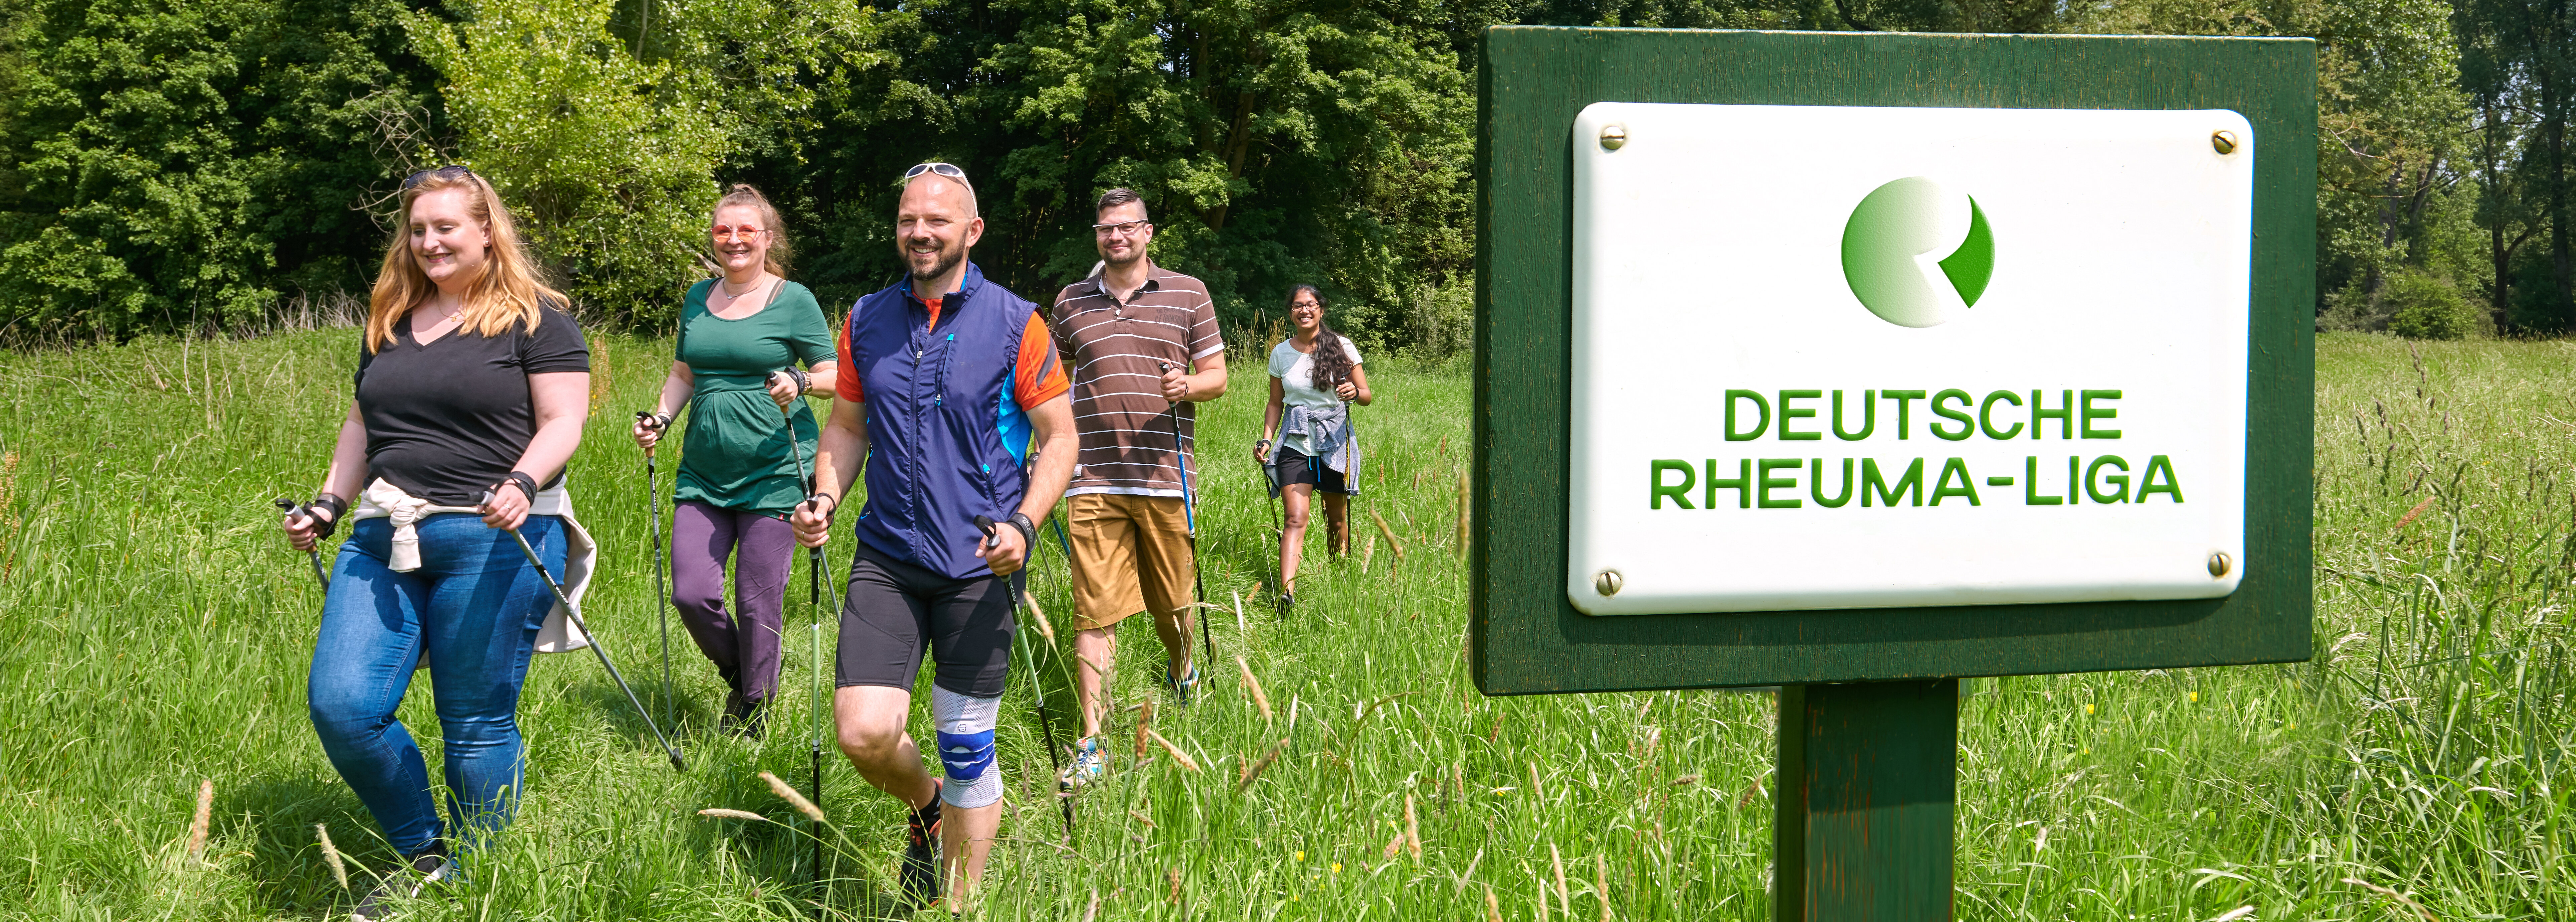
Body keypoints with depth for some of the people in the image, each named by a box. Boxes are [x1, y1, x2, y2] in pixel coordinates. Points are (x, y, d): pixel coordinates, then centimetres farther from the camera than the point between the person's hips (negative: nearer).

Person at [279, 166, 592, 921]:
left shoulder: (535, 321, 1)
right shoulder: (390, 325, 19)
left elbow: (562, 422, -6)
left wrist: (522, 483, -23)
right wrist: (329, 504, 16)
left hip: (492, 542, -6)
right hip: (384, 539, 6)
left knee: (478, 724, -2)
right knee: (341, 705, -7)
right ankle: (424, 855, 12)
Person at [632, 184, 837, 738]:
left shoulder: (794, 301, -2)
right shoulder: (697, 299, 12)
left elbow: (836, 375, 0)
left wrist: (801, 384, -20)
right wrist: (660, 419, 7)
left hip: (774, 472, -4)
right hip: (704, 474, 5)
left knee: (758, 604, -1)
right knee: (691, 594, -3)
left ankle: (752, 712, 18)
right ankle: (737, 675, 26)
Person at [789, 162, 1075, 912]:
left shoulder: (1015, 324, -3)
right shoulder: (867, 321, 7)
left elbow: (1060, 437, -1)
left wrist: (1023, 524, -16)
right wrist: (825, 498, -1)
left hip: (979, 566, -2)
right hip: (887, 559, 3)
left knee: (966, 748, 3)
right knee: (864, 733, -10)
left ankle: (958, 905, 21)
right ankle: (926, 805, 25)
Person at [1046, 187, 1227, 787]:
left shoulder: (1188, 294, 7)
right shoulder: (1071, 302, 12)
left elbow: (1217, 376, 7)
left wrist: (1187, 386, -14)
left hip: (1165, 474, 0)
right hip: (1093, 480, 0)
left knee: (1172, 600, 10)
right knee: (1094, 613, -5)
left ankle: (1182, 672, 43)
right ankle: (1091, 743, -3)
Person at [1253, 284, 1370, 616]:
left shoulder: (1342, 347, 0)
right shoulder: (1281, 353, 7)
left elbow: (1367, 396, 2)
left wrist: (1355, 392, -22)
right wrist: (1266, 439, 1)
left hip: (1335, 440, 0)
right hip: (1295, 442, 0)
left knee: (1336, 519, 7)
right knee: (1296, 518, -13)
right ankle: (1287, 592, -26)